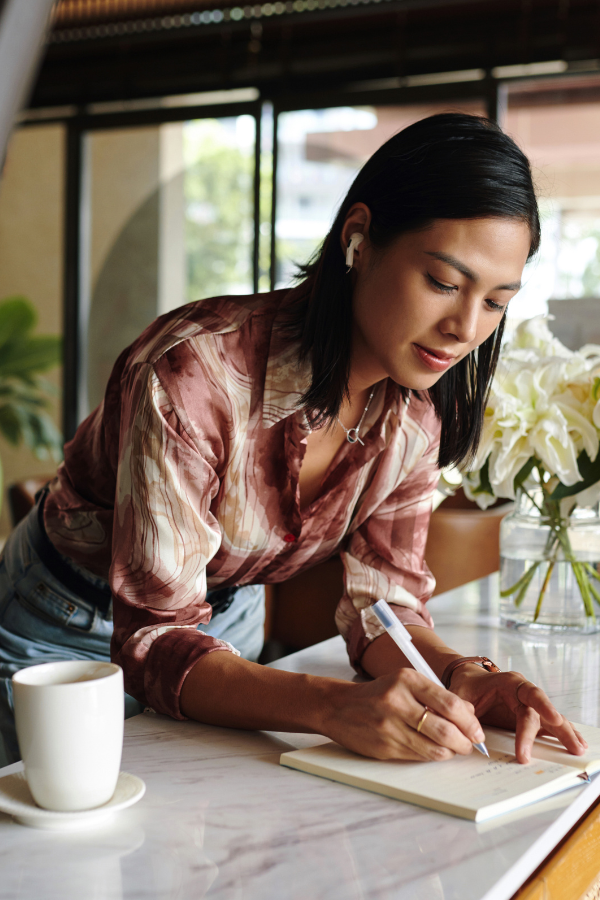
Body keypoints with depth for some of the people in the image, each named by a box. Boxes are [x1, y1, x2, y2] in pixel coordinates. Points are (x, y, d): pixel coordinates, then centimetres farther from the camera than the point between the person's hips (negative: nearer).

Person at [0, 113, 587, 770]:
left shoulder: (415, 409, -14)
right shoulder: (194, 372, -34)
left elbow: (384, 602, -9)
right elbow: (155, 642, -33)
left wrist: (463, 676, -30)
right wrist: (334, 706, -47)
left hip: (230, 620, 5)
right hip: (65, 634, -4)